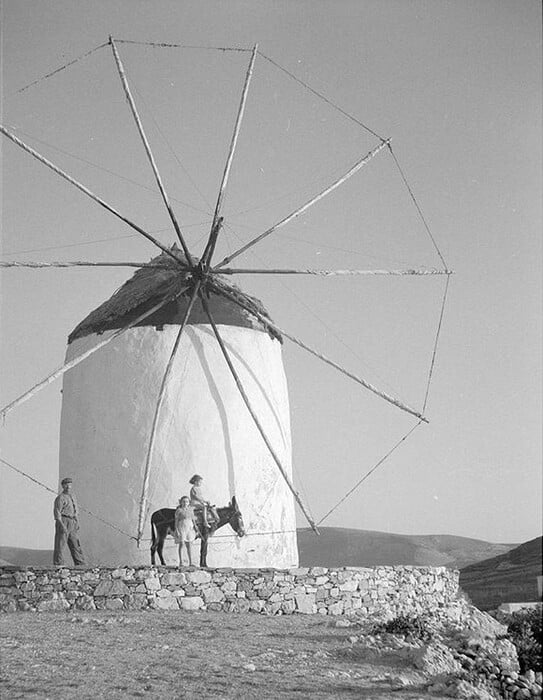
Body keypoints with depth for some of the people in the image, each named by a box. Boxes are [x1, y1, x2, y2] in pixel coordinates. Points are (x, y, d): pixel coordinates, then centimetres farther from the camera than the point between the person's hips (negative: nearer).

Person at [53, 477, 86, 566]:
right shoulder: (60, 498, -8)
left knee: (75, 544, 7)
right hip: (63, 522, -8)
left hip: (72, 523, 8)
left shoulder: (72, 496, 17)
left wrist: (77, 524, 19)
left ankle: (81, 564, 8)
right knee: (60, 545, -6)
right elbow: (56, 512, -15)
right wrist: (62, 525, -23)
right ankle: (58, 565, -5)